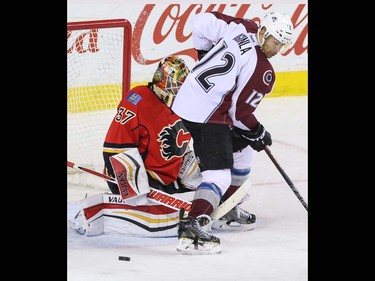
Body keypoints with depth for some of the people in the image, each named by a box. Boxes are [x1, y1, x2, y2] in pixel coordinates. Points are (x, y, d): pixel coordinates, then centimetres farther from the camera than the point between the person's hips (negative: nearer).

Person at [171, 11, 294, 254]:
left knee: (242, 147, 28)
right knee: (219, 176, -15)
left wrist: (207, 55, 21)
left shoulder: (241, 27, 2)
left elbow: (201, 22, 7)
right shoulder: (263, 71, -17)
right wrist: (258, 133, 4)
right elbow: (240, 109, -14)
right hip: (207, 115, -10)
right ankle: (192, 229, -28)